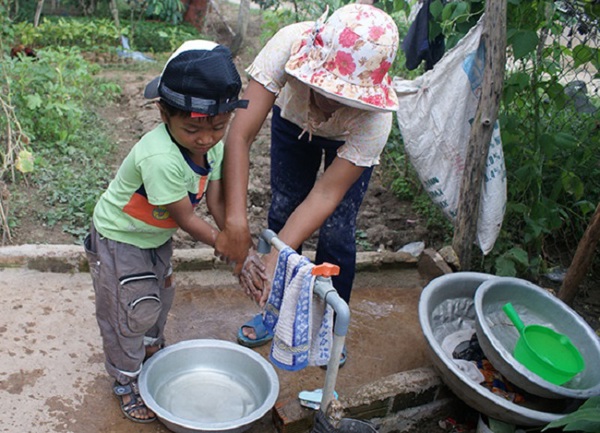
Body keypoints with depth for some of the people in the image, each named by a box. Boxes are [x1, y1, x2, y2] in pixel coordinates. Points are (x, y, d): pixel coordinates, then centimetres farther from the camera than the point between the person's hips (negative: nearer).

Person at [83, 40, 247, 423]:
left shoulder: (214, 145, -16)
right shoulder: (160, 158, -41)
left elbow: (216, 201, -13)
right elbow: (186, 218, -32)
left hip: (157, 235, 8)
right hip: (119, 238, -8)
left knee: (161, 295, 26)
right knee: (131, 312, 5)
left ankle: (151, 348, 54)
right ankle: (127, 381, 30)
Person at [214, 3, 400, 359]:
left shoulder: (376, 118, -42)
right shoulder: (290, 44, -42)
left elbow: (325, 194, -37)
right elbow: (240, 135, -43)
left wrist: (275, 259, -44)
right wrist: (236, 221, -49)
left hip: (352, 141, -1)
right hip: (293, 120, 2)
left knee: (336, 232, -6)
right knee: (282, 211, 2)